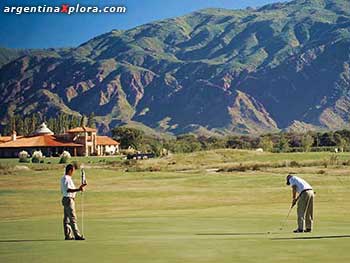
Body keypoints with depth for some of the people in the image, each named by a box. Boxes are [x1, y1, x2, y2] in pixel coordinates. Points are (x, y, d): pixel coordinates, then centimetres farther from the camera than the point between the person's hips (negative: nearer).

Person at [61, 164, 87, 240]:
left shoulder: (63, 178, 15)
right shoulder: (67, 179, -16)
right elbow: (68, 190, -27)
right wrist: (78, 189, -36)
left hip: (65, 199, 10)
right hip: (69, 199, -10)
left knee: (66, 218, 9)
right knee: (73, 218, -10)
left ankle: (68, 235, 11)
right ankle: (77, 235, -11)